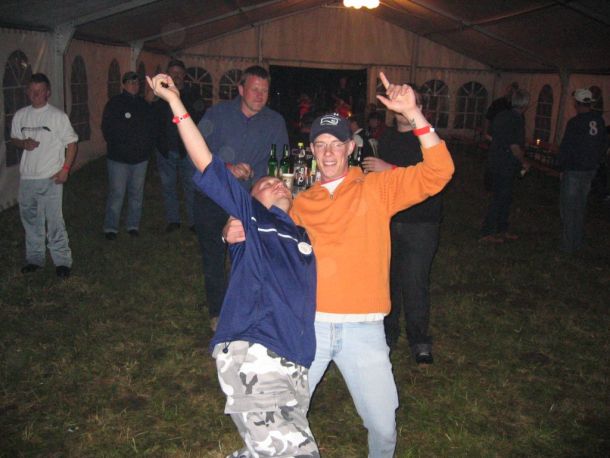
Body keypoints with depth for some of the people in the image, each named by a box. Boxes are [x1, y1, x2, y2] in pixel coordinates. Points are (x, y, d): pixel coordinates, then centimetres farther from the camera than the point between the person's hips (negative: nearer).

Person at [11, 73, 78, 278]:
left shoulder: (58, 116, -6)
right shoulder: (20, 115, 7)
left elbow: (71, 143, -4)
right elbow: (14, 138, 19)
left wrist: (65, 169, -12)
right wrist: (23, 143, -5)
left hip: (51, 178, -5)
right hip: (27, 177, 5)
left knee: (54, 221, -5)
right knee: (30, 220, 15)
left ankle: (62, 260, 7)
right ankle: (34, 258, 28)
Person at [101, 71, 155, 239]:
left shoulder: (144, 105, 12)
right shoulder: (114, 103, 0)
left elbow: (151, 128, 16)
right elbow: (107, 129, -2)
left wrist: (147, 147, 5)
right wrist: (115, 145, -8)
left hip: (140, 157, 4)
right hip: (118, 158, -4)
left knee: (137, 193, 9)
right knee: (116, 194, -4)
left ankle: (133, 225, 19)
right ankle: (110, 227, 4)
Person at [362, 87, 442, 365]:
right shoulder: (387, 137, 15)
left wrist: (390, 169, -23)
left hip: (420, 222, -5)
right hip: (389, 219, 5)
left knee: (415, 281, -5)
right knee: (388, 277, 8)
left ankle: (419, 341, 10)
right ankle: (387, 334, 23)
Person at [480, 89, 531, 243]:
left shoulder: (501, 116, 8)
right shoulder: (517, 120, -18)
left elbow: (492, 137, 18)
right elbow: (515, 146, -20)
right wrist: (524, 162, -4)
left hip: (496, 162, 9)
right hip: (505, 166, -9)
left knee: (505, 198, 17)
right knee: (500, 200, -2)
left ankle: (502, 230, 26)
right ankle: (487, 233, 1)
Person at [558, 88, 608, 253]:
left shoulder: (575, 123, -18)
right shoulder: (599, 121, 3)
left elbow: (565, 148, -16)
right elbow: (603, 145, 11)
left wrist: (562, 167, -4)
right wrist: (595, 162, 19)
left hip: (574, 171, -7)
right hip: (591, 170, 7)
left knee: (568, 207, 2)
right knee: (580, 206, 18)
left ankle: (568, 244, 5)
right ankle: (578, 241, 26)